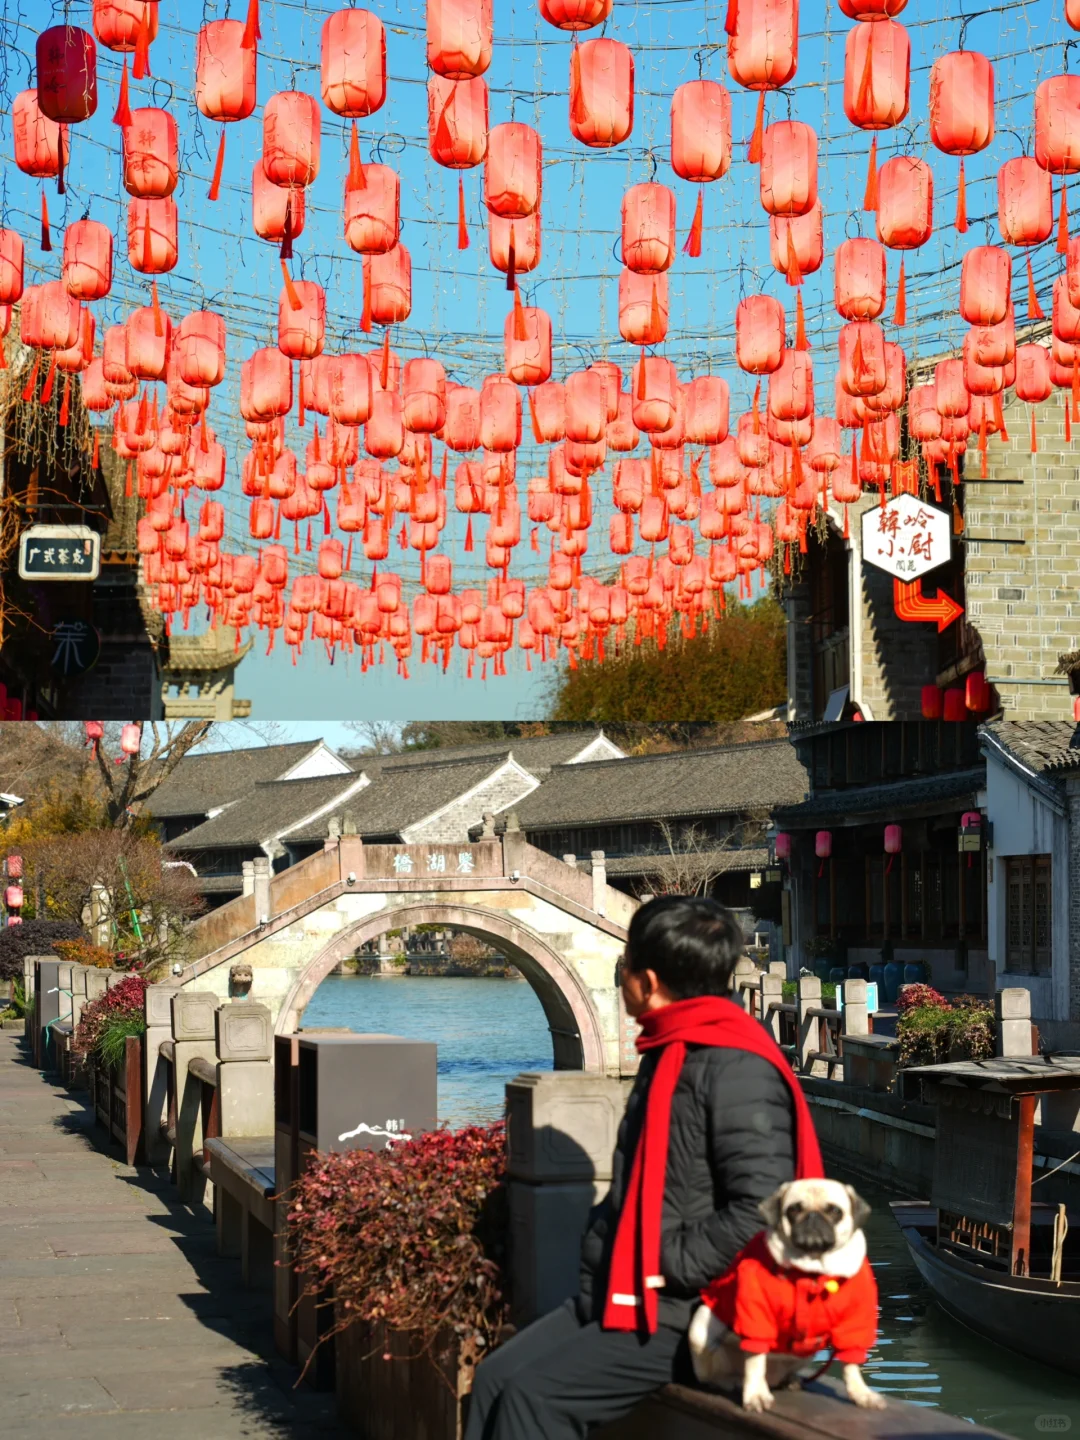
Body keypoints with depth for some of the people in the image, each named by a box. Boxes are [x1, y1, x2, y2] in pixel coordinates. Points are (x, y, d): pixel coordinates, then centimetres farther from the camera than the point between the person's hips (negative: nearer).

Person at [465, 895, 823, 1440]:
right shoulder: (669, 1057, 15)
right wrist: (599, 1244, 10)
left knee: (535, 1392, -20)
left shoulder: (738, 1071, -18)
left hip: (690, 1317, -10)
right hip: (623, 1295, 10)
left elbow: (759, 1214, -26)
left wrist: (662, 1263, -18)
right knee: (496, 1375, -1)